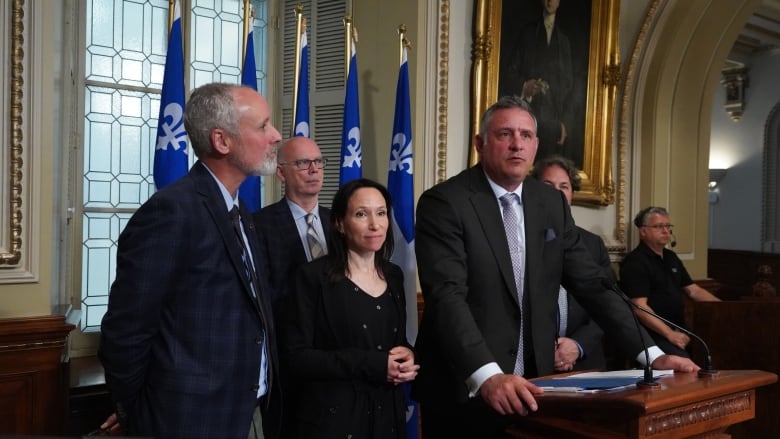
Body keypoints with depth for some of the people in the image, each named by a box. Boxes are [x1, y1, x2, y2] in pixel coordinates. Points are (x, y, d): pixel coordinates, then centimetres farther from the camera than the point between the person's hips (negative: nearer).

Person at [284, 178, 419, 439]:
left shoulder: (393, 276, 7)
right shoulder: (314, 277, -10)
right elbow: (297, 357, -14)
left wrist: (407, 355, -7)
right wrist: (370, 365, -20)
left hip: (388, 414, 6)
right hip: (334, 418, -5)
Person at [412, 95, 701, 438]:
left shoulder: (552, 203, 6)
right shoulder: (444, 203, -11)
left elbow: (591, 285, 6)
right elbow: (446, 296, -22)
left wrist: (652, 354, -1)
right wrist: (487, 375, -35)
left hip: (530, 388, 5)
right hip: (463, 391, -5)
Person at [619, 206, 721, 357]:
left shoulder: (671, 257, 19)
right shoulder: (635, 262, -8)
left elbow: (693, 290, 22)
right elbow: (639, 307, -16)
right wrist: (670, 334, -24)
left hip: (678, 328, 8)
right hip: (654, 332, -8)